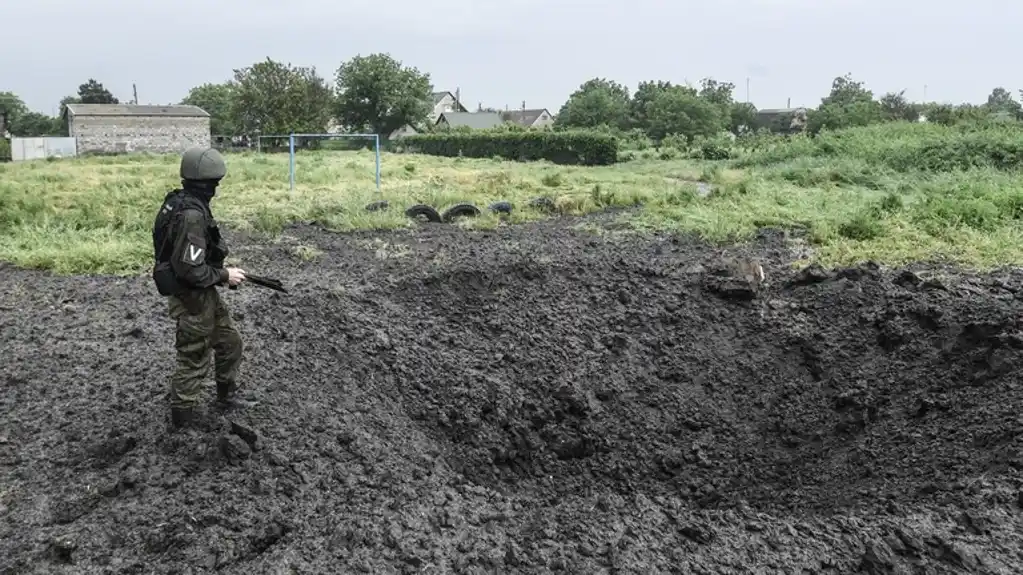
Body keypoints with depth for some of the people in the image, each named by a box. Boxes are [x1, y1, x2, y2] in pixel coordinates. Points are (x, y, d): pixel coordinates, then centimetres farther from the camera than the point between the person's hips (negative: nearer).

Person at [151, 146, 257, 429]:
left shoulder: (183, 202, 4)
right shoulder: (191, 215, -28)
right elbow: (189, 269, -30)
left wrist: (221, 271, 11)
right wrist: (224, 276, -16)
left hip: (204, 294, 10)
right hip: (192, 298, -10)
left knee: (230, 341, 22)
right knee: (194, 361, 6)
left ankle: (227, 394, 38)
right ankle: (183, 417, 21)